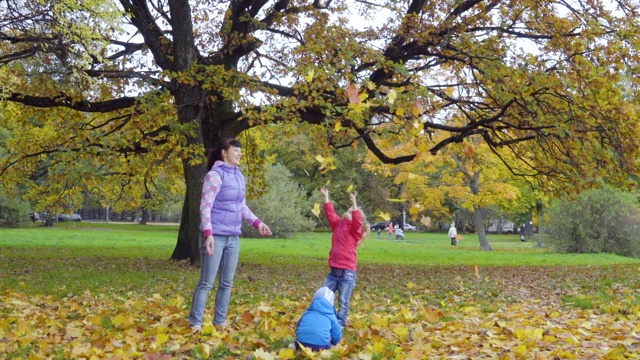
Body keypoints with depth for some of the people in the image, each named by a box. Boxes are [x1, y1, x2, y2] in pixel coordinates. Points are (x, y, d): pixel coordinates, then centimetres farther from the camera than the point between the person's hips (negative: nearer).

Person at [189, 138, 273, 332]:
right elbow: (205, 207, -15)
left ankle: (220, 321, 21)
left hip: (233, 237, 7)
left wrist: (257, 223, 10)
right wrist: (208, 234, -23)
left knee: (227, 282, 11)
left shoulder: (239, 176, 12)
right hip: (215, 236, -7)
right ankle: (195, 322, 7)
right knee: (207, 282, -2)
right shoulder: (215, 175, -11)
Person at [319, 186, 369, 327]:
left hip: (347, 272, -6)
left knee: (343, 301, 1)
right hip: (334, 270, 6)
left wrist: (354, 203, -30)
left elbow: (357, 220, -23)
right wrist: (326, 196, 17)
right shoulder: (338, 224, 14)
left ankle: (340, 324, 10)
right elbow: (330, 213, 18)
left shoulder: (355, 230, -3)